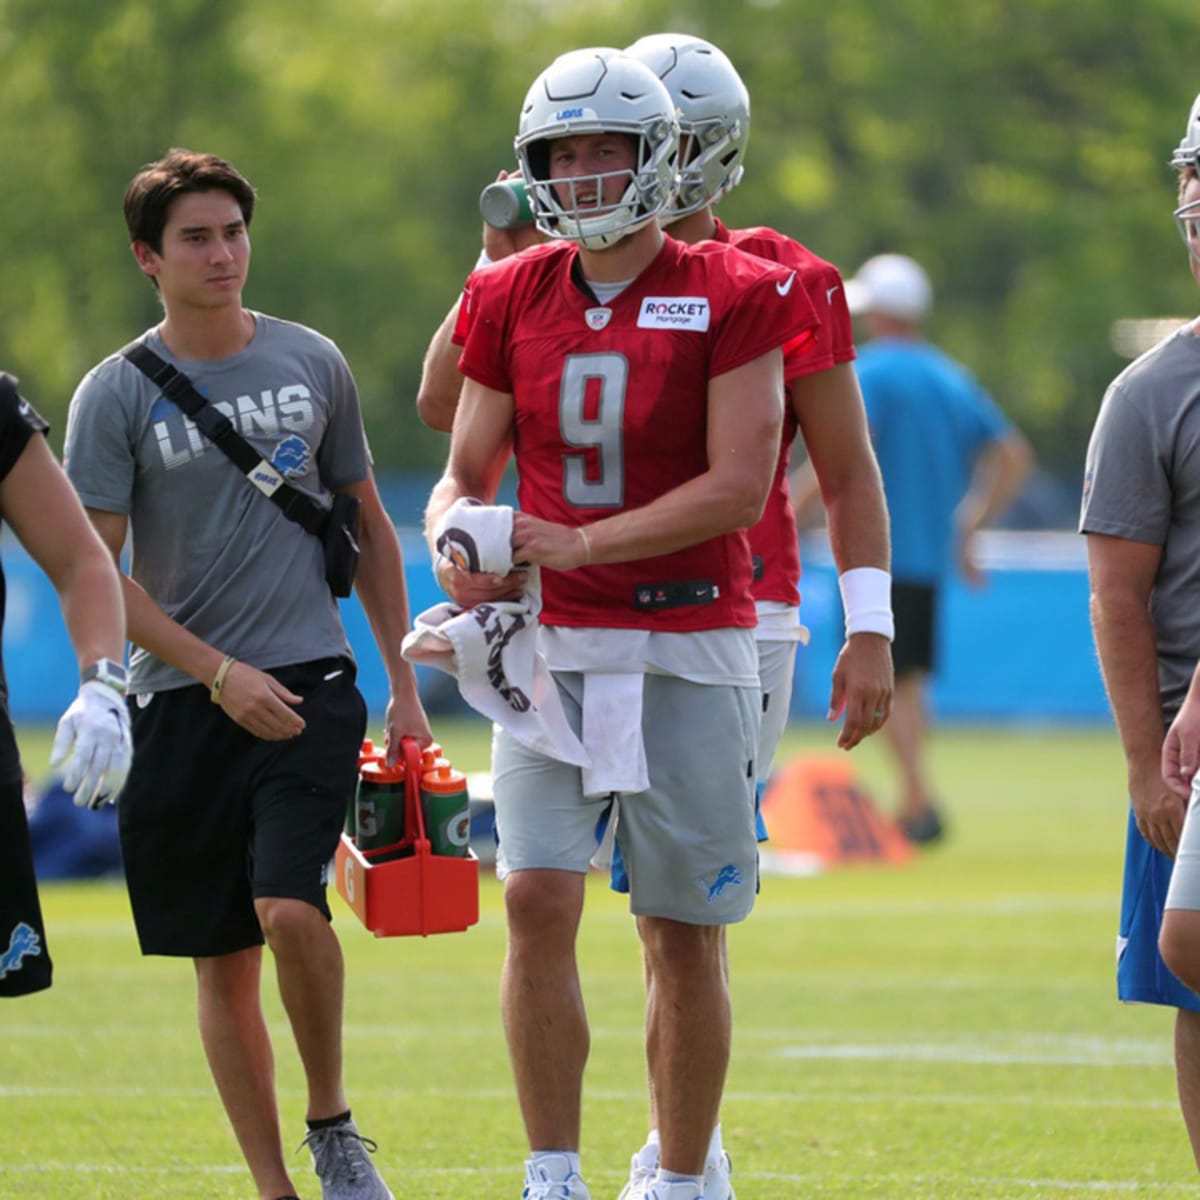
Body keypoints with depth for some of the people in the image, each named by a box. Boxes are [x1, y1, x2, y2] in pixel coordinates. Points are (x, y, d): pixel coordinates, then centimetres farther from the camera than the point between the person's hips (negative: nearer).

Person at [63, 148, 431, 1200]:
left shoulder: (312, 364, 7)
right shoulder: (117, 394, -1)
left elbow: (369, 530, 17)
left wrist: (403, 684, 13)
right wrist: (219, 674, -12)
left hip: (310, 680, 0)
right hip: (181, 704, 0)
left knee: (289, 910, -19)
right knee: (223, 964, 3)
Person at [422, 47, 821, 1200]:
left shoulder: (733, 300, -6)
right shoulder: (513, 302, 6)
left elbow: (737, 487, -12)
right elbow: (466, 473, 11)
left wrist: (580, 543, -18)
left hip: (690, 649, -2)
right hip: (553, 647, 2)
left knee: (684, 935, 3)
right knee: (537, 899, -12)